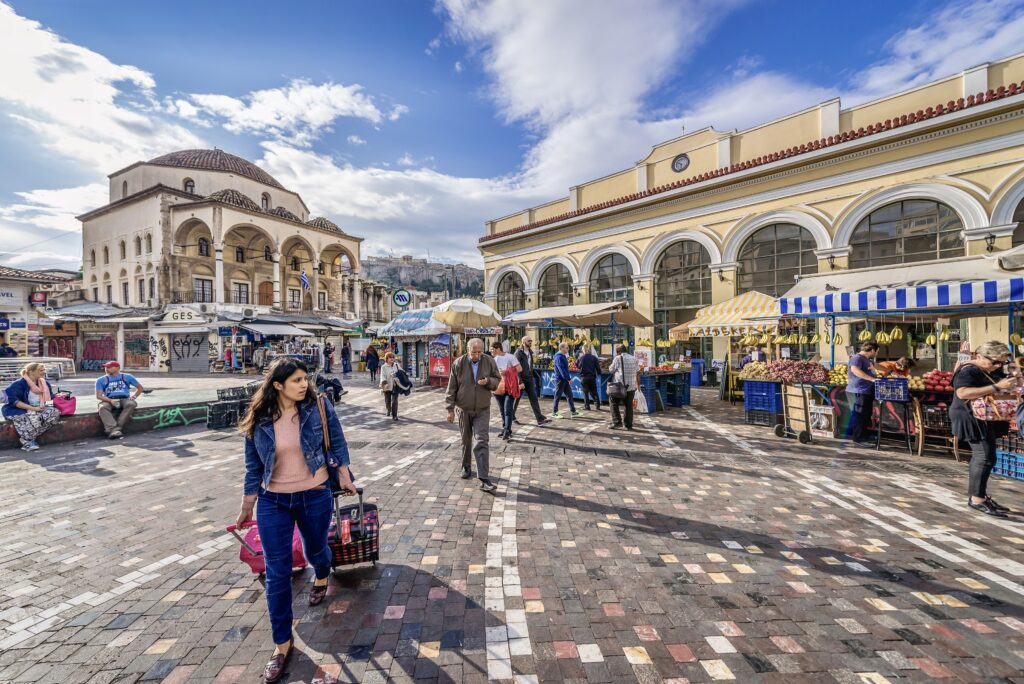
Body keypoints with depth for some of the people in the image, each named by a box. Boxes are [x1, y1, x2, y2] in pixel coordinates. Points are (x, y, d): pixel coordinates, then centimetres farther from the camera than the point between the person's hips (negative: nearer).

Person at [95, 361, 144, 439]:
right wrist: (110, 400, -15)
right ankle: (113, 430, -46)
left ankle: (117, 427, -38)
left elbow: (140, 387, 20)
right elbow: (99, 396, 4)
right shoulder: (101, 380, 13)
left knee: (131, 404, -35)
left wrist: (134, 396, 1)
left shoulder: (127, 377, 14)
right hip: (109, 400, 1)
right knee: (103, 407, -34)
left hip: (125, 399, -1)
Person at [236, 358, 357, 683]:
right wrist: (247, 506, 8)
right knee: (277, 573, 5)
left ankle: (322, 578, 59)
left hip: (315, 497, -1)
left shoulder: (319, 408, -14)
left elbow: (338, 445, -2)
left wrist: (344, 479, 1)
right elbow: (253, 467, 2)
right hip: (273, 501, 1)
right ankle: (282, 643, 24)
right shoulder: (258, 420, -10)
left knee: (315, 550, 22)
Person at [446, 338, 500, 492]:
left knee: (482, 442, -9)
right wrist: (450, 409, -3)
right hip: (464, 409, 1)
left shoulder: (489, 362, -5)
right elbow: (451, 387, -3)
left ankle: (484, 479, -9)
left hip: (482, 410, -1)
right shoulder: (458, 363, -8)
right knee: (466, 441, 15)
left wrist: (488, 381, -20)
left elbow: (497, 381, 4)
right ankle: (466, 467, 38)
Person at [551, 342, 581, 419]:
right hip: (560, 379, -9)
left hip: (565, 380, 9)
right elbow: (561, 370, -25)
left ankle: (573, 412, 14)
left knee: (570, 395, 9)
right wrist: (568, 378, -24)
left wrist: (568, 378, 15)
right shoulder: (559, 357, -18)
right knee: (558, 396, 1)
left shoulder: (563, 356, 13)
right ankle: (554, 413, 12)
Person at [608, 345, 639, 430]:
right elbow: (638, 372, 13)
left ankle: (617, 422, -1)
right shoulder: (634, 358, 7)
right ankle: (629, 425, 13)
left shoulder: (617, 358, -7)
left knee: (614, 403, 9)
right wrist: (638, 382, 25)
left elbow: (611, 370, 1)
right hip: (631, 386, 4)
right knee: (629, 405, 12)